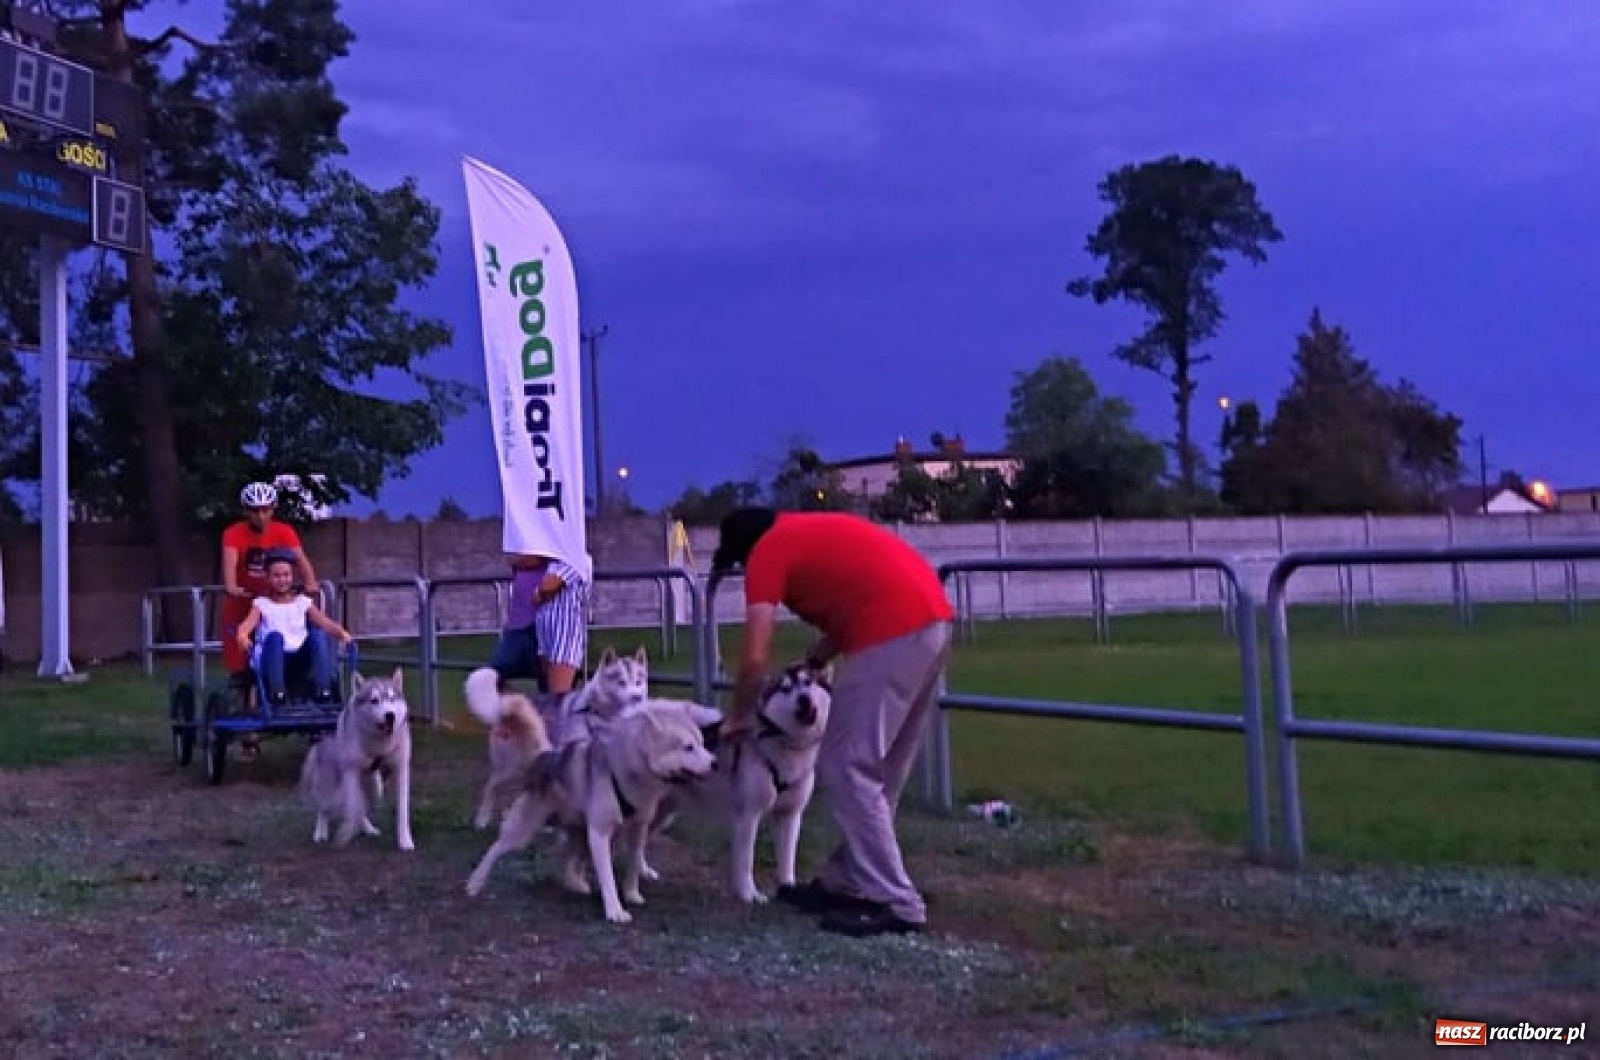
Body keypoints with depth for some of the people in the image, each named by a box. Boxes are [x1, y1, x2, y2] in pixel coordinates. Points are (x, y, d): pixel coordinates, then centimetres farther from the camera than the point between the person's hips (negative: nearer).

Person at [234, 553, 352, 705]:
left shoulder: (303, 602, 17)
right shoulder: (261, 604, 12)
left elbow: (325, 623, 3)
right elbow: (247, 624, -7)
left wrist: (341, 633, -17)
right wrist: (242, 636, -31)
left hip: (301, 660, 2)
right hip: (274, 663, -2)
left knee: (317, 634, -25)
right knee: (274, 636, -31)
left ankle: (323, 691, -28)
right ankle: (276, 692, -34)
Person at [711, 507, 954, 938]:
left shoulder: (767, 551, 3)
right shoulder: (811, 531, 28)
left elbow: (755, 657, -2)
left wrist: (738, 717, 12)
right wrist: (811, 663, 21)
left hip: (891, 631, -9)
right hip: (931, 618, 10)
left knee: (846, 769, -3)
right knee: (881, 769, 16)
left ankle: (894, 903, -3)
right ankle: (846, 881, 26)